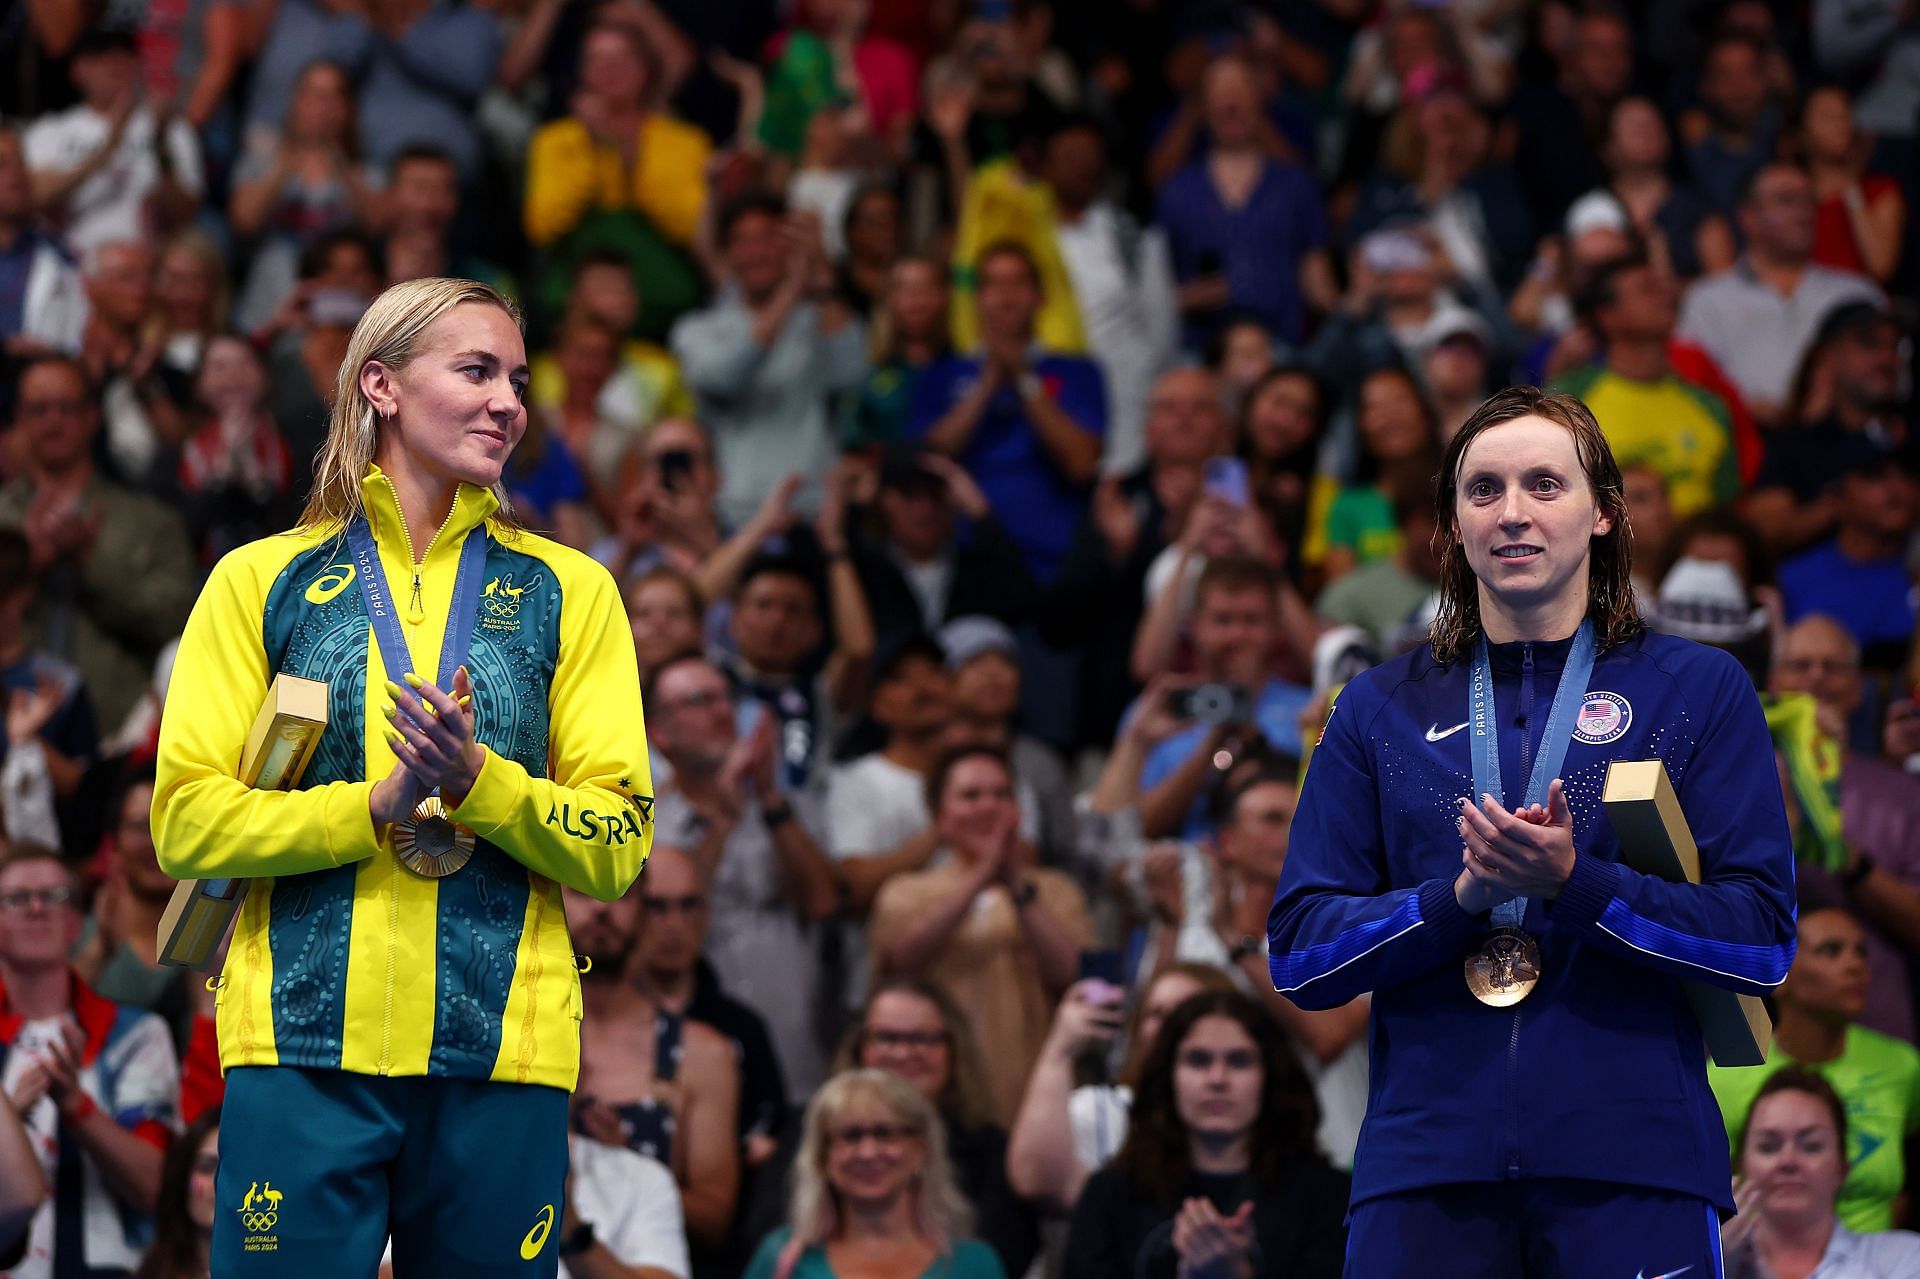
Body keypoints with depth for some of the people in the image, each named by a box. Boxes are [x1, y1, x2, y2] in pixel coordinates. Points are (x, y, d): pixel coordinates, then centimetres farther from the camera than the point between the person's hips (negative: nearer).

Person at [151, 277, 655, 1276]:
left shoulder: (568, 593, 10)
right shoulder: (261, 583, 8)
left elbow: (619, 847, 4)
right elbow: (185, 821, 0)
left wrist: (477, 782, -14)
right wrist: (381, 806, -12)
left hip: (505, 1051, 1)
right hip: (303, 1045, -1)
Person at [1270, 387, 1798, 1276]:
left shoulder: (1698, 691, 9)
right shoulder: (1380, 710, 15)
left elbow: (1764, 937, -1)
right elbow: (1297, 951, 7)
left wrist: (1572, 884, -14)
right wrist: (1461, 897, -10)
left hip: (1632, 1166, -1)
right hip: (1425, 1165, 2)